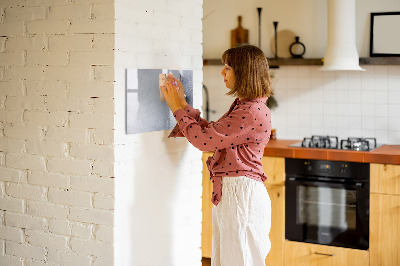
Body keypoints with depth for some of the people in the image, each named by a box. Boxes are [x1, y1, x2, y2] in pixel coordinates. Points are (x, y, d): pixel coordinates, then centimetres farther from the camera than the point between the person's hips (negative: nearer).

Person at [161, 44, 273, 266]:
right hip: (228, 192, 10)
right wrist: (182, 104, 13)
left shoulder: (253, 112, -20)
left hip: (242, 194, -10)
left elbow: (204, 139, -19)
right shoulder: (242, 106, 13)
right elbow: (210, 132, 16)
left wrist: (178, 108, -7)